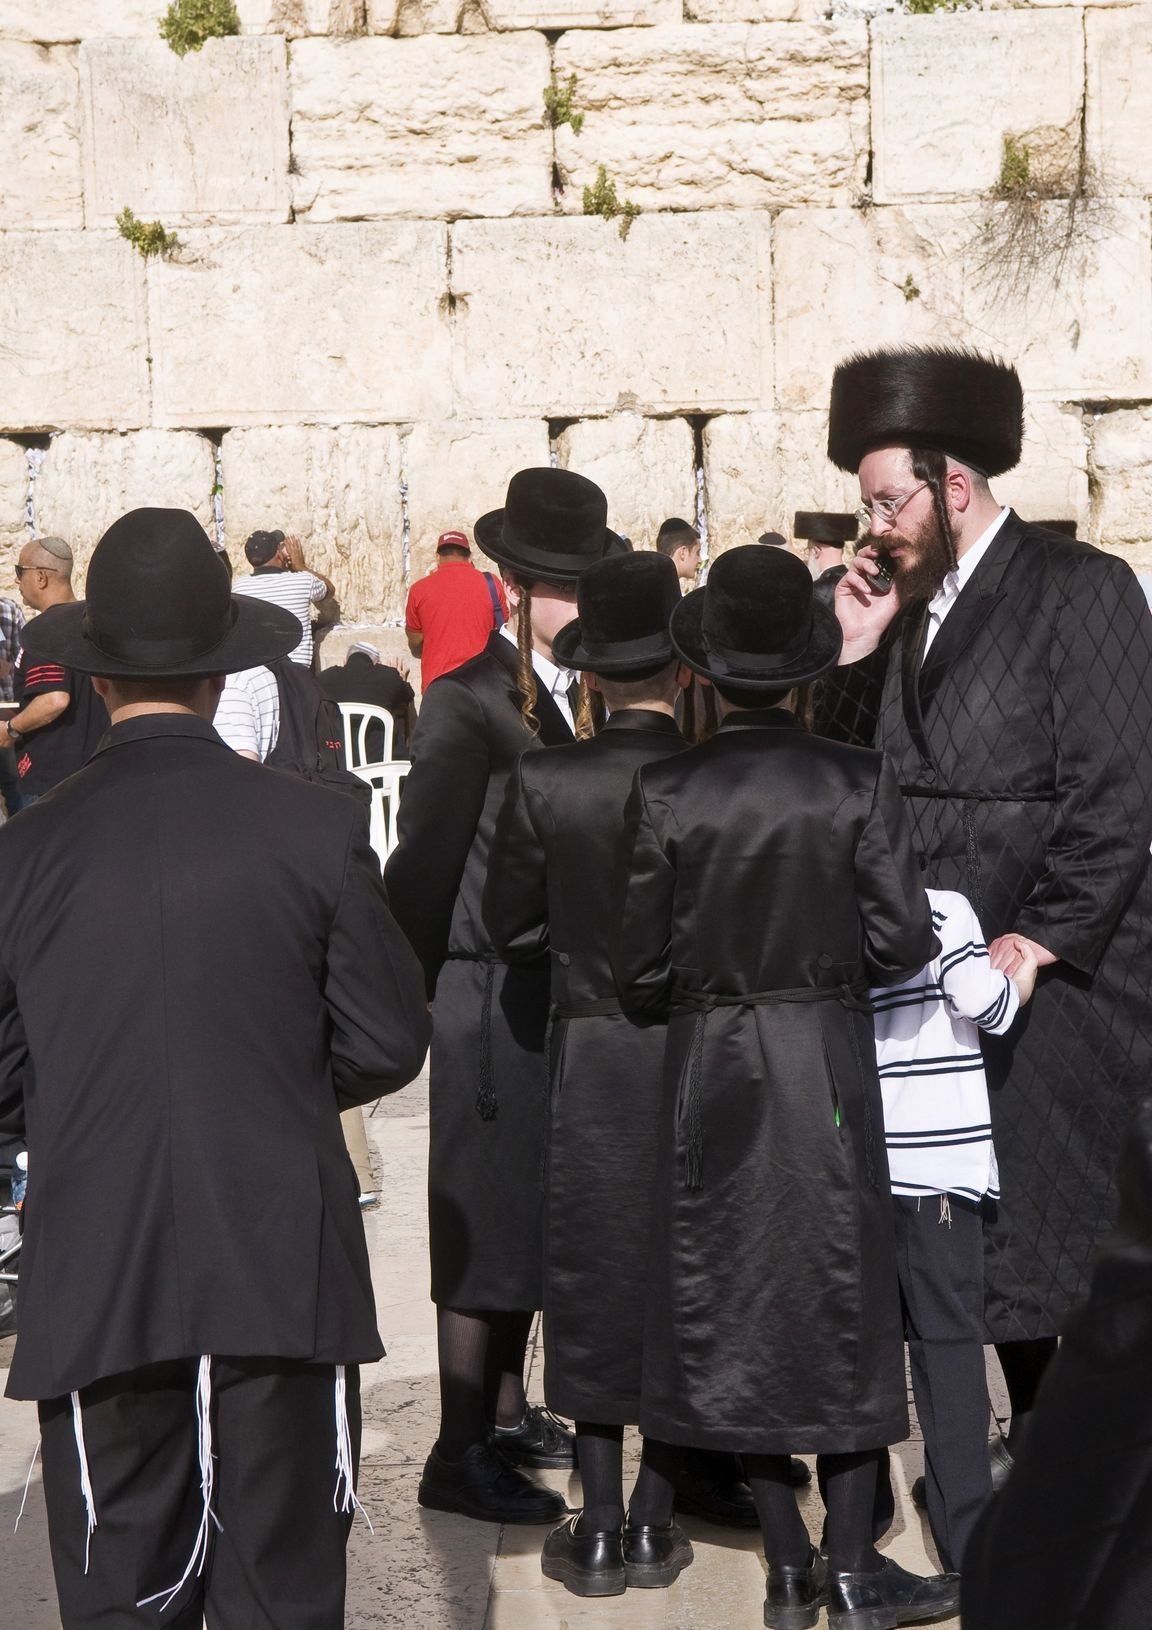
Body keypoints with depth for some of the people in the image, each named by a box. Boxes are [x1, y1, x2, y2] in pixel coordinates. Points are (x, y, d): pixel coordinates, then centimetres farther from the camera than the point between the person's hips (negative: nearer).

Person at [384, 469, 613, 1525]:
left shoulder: (591, 695, 9)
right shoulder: (467, 704, -11)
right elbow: (424, 861, -11)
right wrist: (415, 991, -10)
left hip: (573, 997, 7)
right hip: (496, 1000, -7)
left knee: (535, 1215, 16)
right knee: (486, 1223, 0)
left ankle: (504, 1409, 30)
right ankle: (460, 1456, 10)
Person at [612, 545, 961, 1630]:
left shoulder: (666, 792, -9)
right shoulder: (857, 782, -9)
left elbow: (639, 968, -6)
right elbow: (902, 942, -9)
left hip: (709, 1067, 0)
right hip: (828, 1063, 0)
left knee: (733, 1303, 11)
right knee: (841, 1297, 10)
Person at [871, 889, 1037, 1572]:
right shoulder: (943, 908, -7)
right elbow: (987, 1008, -10)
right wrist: (1026, 965, 10)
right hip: (940, 1156, -4)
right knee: (949, 1336, 1)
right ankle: (966, 1531, 1)